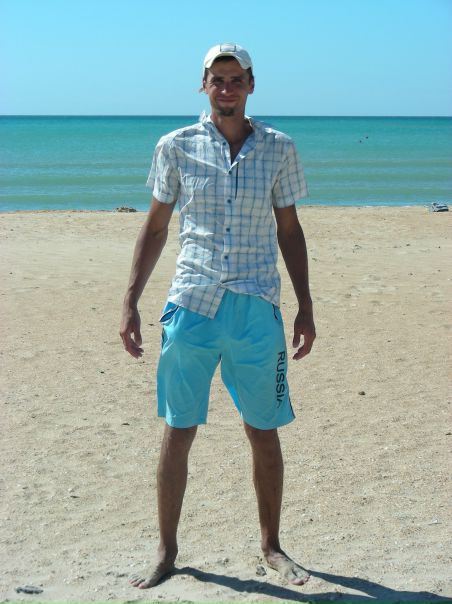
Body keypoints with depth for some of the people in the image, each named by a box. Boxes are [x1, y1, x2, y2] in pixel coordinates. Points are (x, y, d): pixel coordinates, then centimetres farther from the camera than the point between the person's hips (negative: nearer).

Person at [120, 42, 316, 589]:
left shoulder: (278, 149, 5)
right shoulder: (176, 148, 2)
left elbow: (289, 230, 11)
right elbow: (155, 227, 8)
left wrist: (305, 307, 7)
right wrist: (130, 302, 3)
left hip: (258, 311, 1)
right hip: (191, 307, -1)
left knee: (264, 435, 9)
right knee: (177, 434, 4)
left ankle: (271, 546, 26)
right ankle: (166, 550, 19)